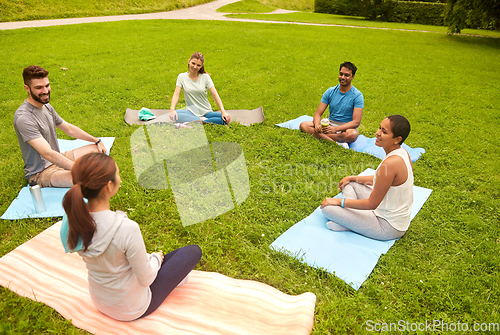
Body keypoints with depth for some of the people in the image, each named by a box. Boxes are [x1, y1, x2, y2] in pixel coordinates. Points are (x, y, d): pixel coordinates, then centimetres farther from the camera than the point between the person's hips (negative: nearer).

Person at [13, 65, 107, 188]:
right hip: (40, 172, -10)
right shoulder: (23, 118, -25)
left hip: (58, 159, 10)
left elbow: (69, 128, 17)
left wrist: (96, 140, 10)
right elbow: (48, 154, -32)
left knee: (99, 150, 9)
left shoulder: (47, 107, 5)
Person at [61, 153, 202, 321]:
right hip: (132, 310, -6)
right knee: (194, 251, 8)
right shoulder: (127, 229, -38)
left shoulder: (73, 219, -17)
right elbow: (146, 279, -23)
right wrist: (155, 258, -2)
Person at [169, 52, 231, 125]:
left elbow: (215, 95, -5)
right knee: (173, 116, -33)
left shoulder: (205, 77, 1)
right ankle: (203, 120, -27)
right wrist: (172, 109, -25)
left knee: (226, 119, -28)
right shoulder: (181, 77, 3)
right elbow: (176, 94, -5)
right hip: (191, 112, 0)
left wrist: (223, 111, -19)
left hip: (206, 112, 0)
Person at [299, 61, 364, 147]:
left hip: (346, 127, -4)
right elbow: (318, 114, -1)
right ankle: (336, 142, -32)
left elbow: (356, 122, -17)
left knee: (353, 134, -40)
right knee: (304, 125, -20)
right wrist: (317, 125, -25)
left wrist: (335, 129, -32)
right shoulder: (330, 91, 3)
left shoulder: (357, 95, -9)